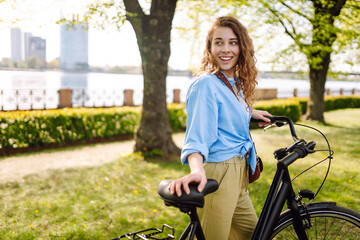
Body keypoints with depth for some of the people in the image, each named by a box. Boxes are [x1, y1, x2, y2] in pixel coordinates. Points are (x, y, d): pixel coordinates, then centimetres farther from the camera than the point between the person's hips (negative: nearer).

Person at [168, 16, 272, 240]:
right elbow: (198, 135, -29)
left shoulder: (236, 84, 10)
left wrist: (250, 113, 26)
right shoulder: (206, 84, -18)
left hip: (238, 174, 10)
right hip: (217, 175, -10)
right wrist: (197, 170, -45)